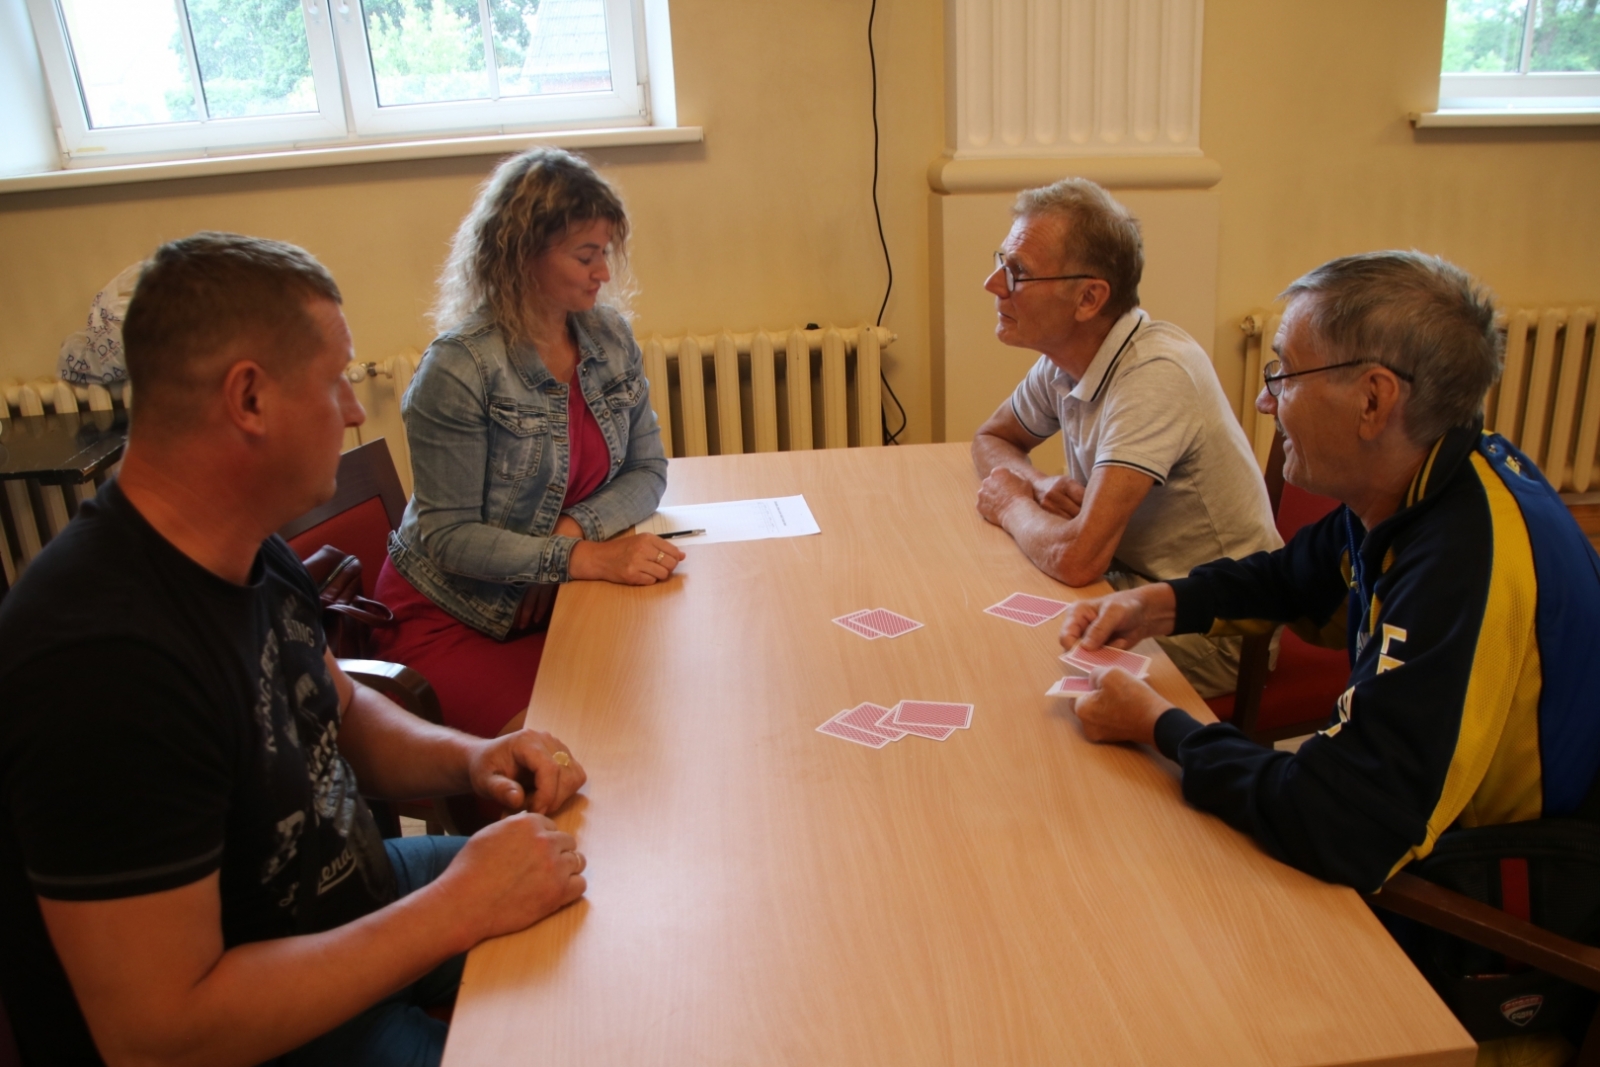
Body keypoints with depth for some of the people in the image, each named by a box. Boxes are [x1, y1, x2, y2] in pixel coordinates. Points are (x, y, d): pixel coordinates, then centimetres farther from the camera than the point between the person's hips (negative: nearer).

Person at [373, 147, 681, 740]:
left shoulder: (611, 339, 0)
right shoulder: (460, 368, -20)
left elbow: (647, 472, 4)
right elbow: (447, 535, -19)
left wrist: (575, 528, -16)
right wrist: (583, 558, -28)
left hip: (554, 599, 6)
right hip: (449, 617, -5)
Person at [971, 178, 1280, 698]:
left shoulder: (1155, 376, -28)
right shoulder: (1065, 357, -3)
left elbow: (1075, 558, -35)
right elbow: (990, 440, 15)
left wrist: (1012, 504, -13)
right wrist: (1039, 484, -8)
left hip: (1209, 634, -7)